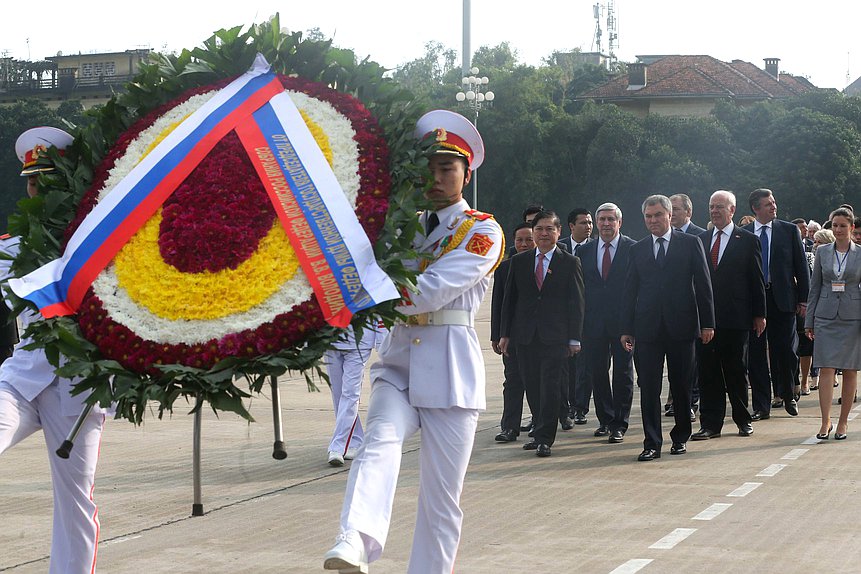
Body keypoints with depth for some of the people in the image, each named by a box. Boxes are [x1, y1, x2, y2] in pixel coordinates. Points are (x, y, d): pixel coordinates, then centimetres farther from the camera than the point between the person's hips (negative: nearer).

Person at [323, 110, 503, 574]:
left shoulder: (482, 232, 0)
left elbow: (431, 291, -13)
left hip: (450, 367, -3)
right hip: (398, 361, 3)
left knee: (441, 496, 0)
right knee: (380, 440, -27)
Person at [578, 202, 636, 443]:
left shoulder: (633, 249, -2)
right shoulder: (585, 251, 9)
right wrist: (581, 321, 3)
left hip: (623, 321, -3)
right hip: (594, 322, 3)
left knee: (623, 373, 0)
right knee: (598, 372, 7)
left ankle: (619, 424, 6)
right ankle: (605, 419, 20)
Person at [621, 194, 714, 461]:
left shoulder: (690, 244, 4)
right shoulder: (638, 249, 10)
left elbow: (703, 285, 2)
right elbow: (630, 291, 10)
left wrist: (707, 323, -3)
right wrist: (627, 329, 4)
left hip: (681, 326, -1)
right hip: (648, 327, 1)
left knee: (682, 386, 7)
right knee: (649, 388, -2)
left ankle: (681, 437, 22)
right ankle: (652, 444, 1)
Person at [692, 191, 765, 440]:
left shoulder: (748, 240, 0)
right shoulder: (702, 240, 11)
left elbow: (757, 280, 0)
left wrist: (759, 314, -2)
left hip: (735, 318, -3)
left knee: (735, 370, 6)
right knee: (707, 371, 2)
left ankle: (743, 419, 20)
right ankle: (711, 424, 6)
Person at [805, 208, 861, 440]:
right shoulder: (822, 252, 6)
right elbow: (814, 288, 9)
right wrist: (809, 321, 6)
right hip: (826, 316, 1)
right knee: (826, 369, -7)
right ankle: (825, 422, -6)